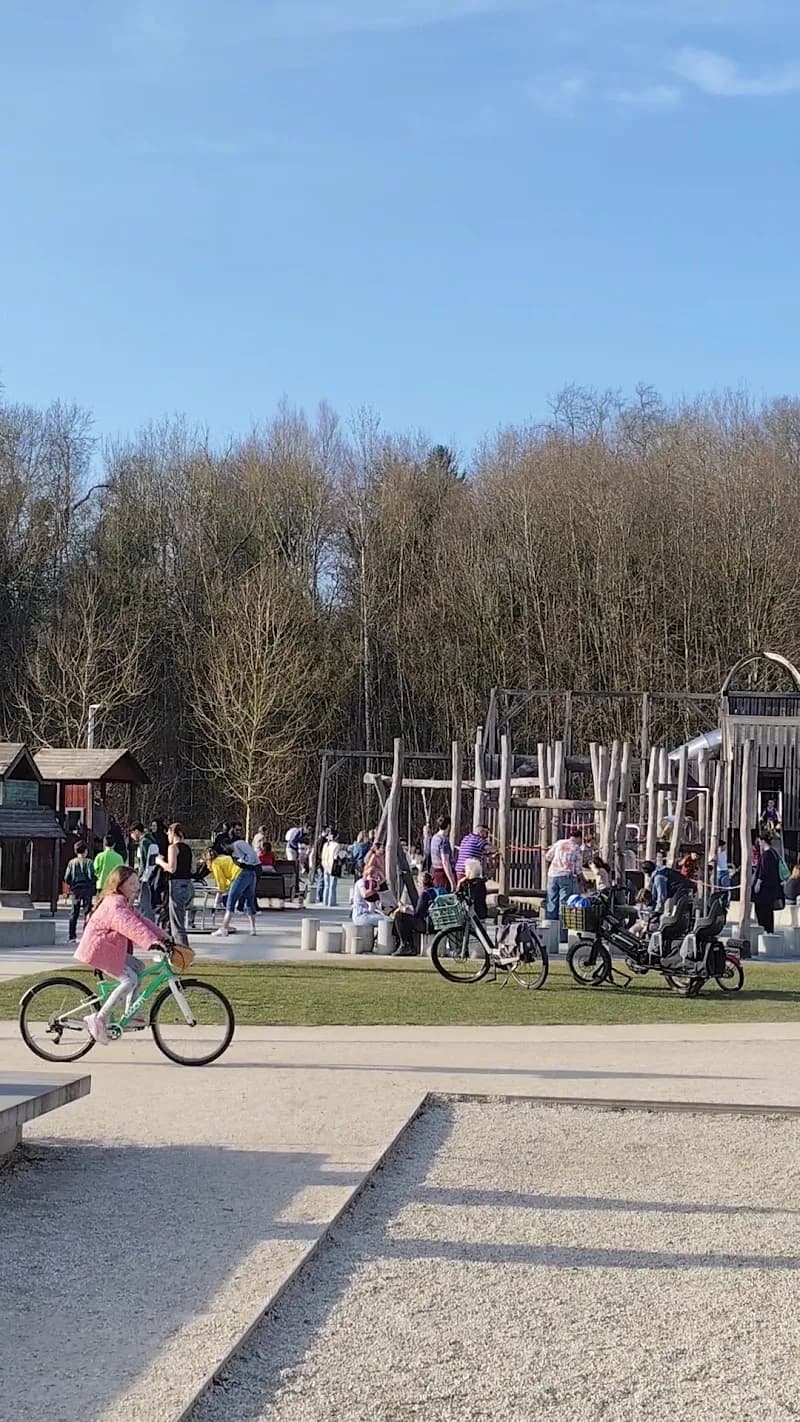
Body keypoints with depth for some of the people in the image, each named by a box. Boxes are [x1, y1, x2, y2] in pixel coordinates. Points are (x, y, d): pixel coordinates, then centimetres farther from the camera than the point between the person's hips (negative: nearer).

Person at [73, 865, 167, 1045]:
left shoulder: (124, 904, 14)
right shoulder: (114, 904, -21)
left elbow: (141, 921, 11)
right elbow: (130, 926, -36)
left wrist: (162, 937, 2)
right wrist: (152, 942, -46)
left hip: (109, 949, 11)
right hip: (97, 950, -11)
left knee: (138, 968, 9)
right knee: (129, 979, -17)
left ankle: (129, 1015, 11)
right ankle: (100, 1019, -13)